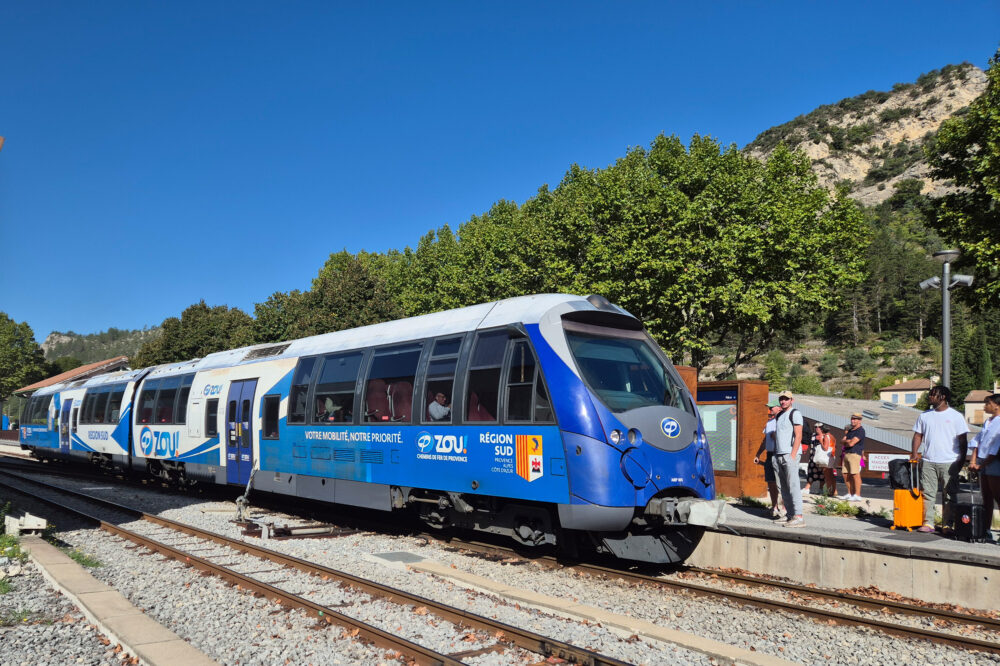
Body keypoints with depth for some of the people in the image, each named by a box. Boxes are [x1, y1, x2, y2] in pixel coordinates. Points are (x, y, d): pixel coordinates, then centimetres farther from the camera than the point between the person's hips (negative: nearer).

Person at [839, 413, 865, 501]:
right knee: (845, 474, 10)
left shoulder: (860, 431, -9)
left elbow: (851, 443, -16)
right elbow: (842, 441, 12)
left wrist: (845, 442, 3)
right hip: (846, 454, 9)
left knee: (855, 475, -9)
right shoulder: (850, 431, 20)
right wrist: (848, 441, -7)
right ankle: (850, 493, 19)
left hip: (855, 454, -9)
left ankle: (857, 495, -8)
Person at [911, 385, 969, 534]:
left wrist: (962, 460, -3)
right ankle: (928, 523, 6)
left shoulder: (956, 416, 2)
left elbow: (963, 440, 2)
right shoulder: (924, 416, 12)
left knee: (949, 495, 1)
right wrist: (914, 453, 0)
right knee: (928, 493, 2)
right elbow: (918, 435, 13)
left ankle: (947, 524, 7)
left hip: (949, 462, -3)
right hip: (928, 461, 3)